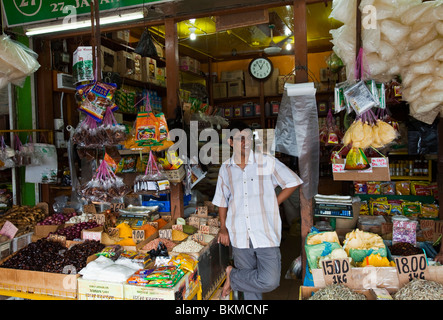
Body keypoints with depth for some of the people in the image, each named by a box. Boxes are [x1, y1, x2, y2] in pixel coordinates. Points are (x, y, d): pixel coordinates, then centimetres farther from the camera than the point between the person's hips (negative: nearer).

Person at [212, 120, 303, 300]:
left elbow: (293, 182, 5)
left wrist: (274, 203, -2)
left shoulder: (267, 162, -3)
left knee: (270, 281, -10)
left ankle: (233, 276, 12)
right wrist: (223, 228, 8)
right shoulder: (226, 168, 6)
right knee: (250, 286, 10)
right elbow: (222, 200, 16)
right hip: (240, 236, 2)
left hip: (265, 234, -2)